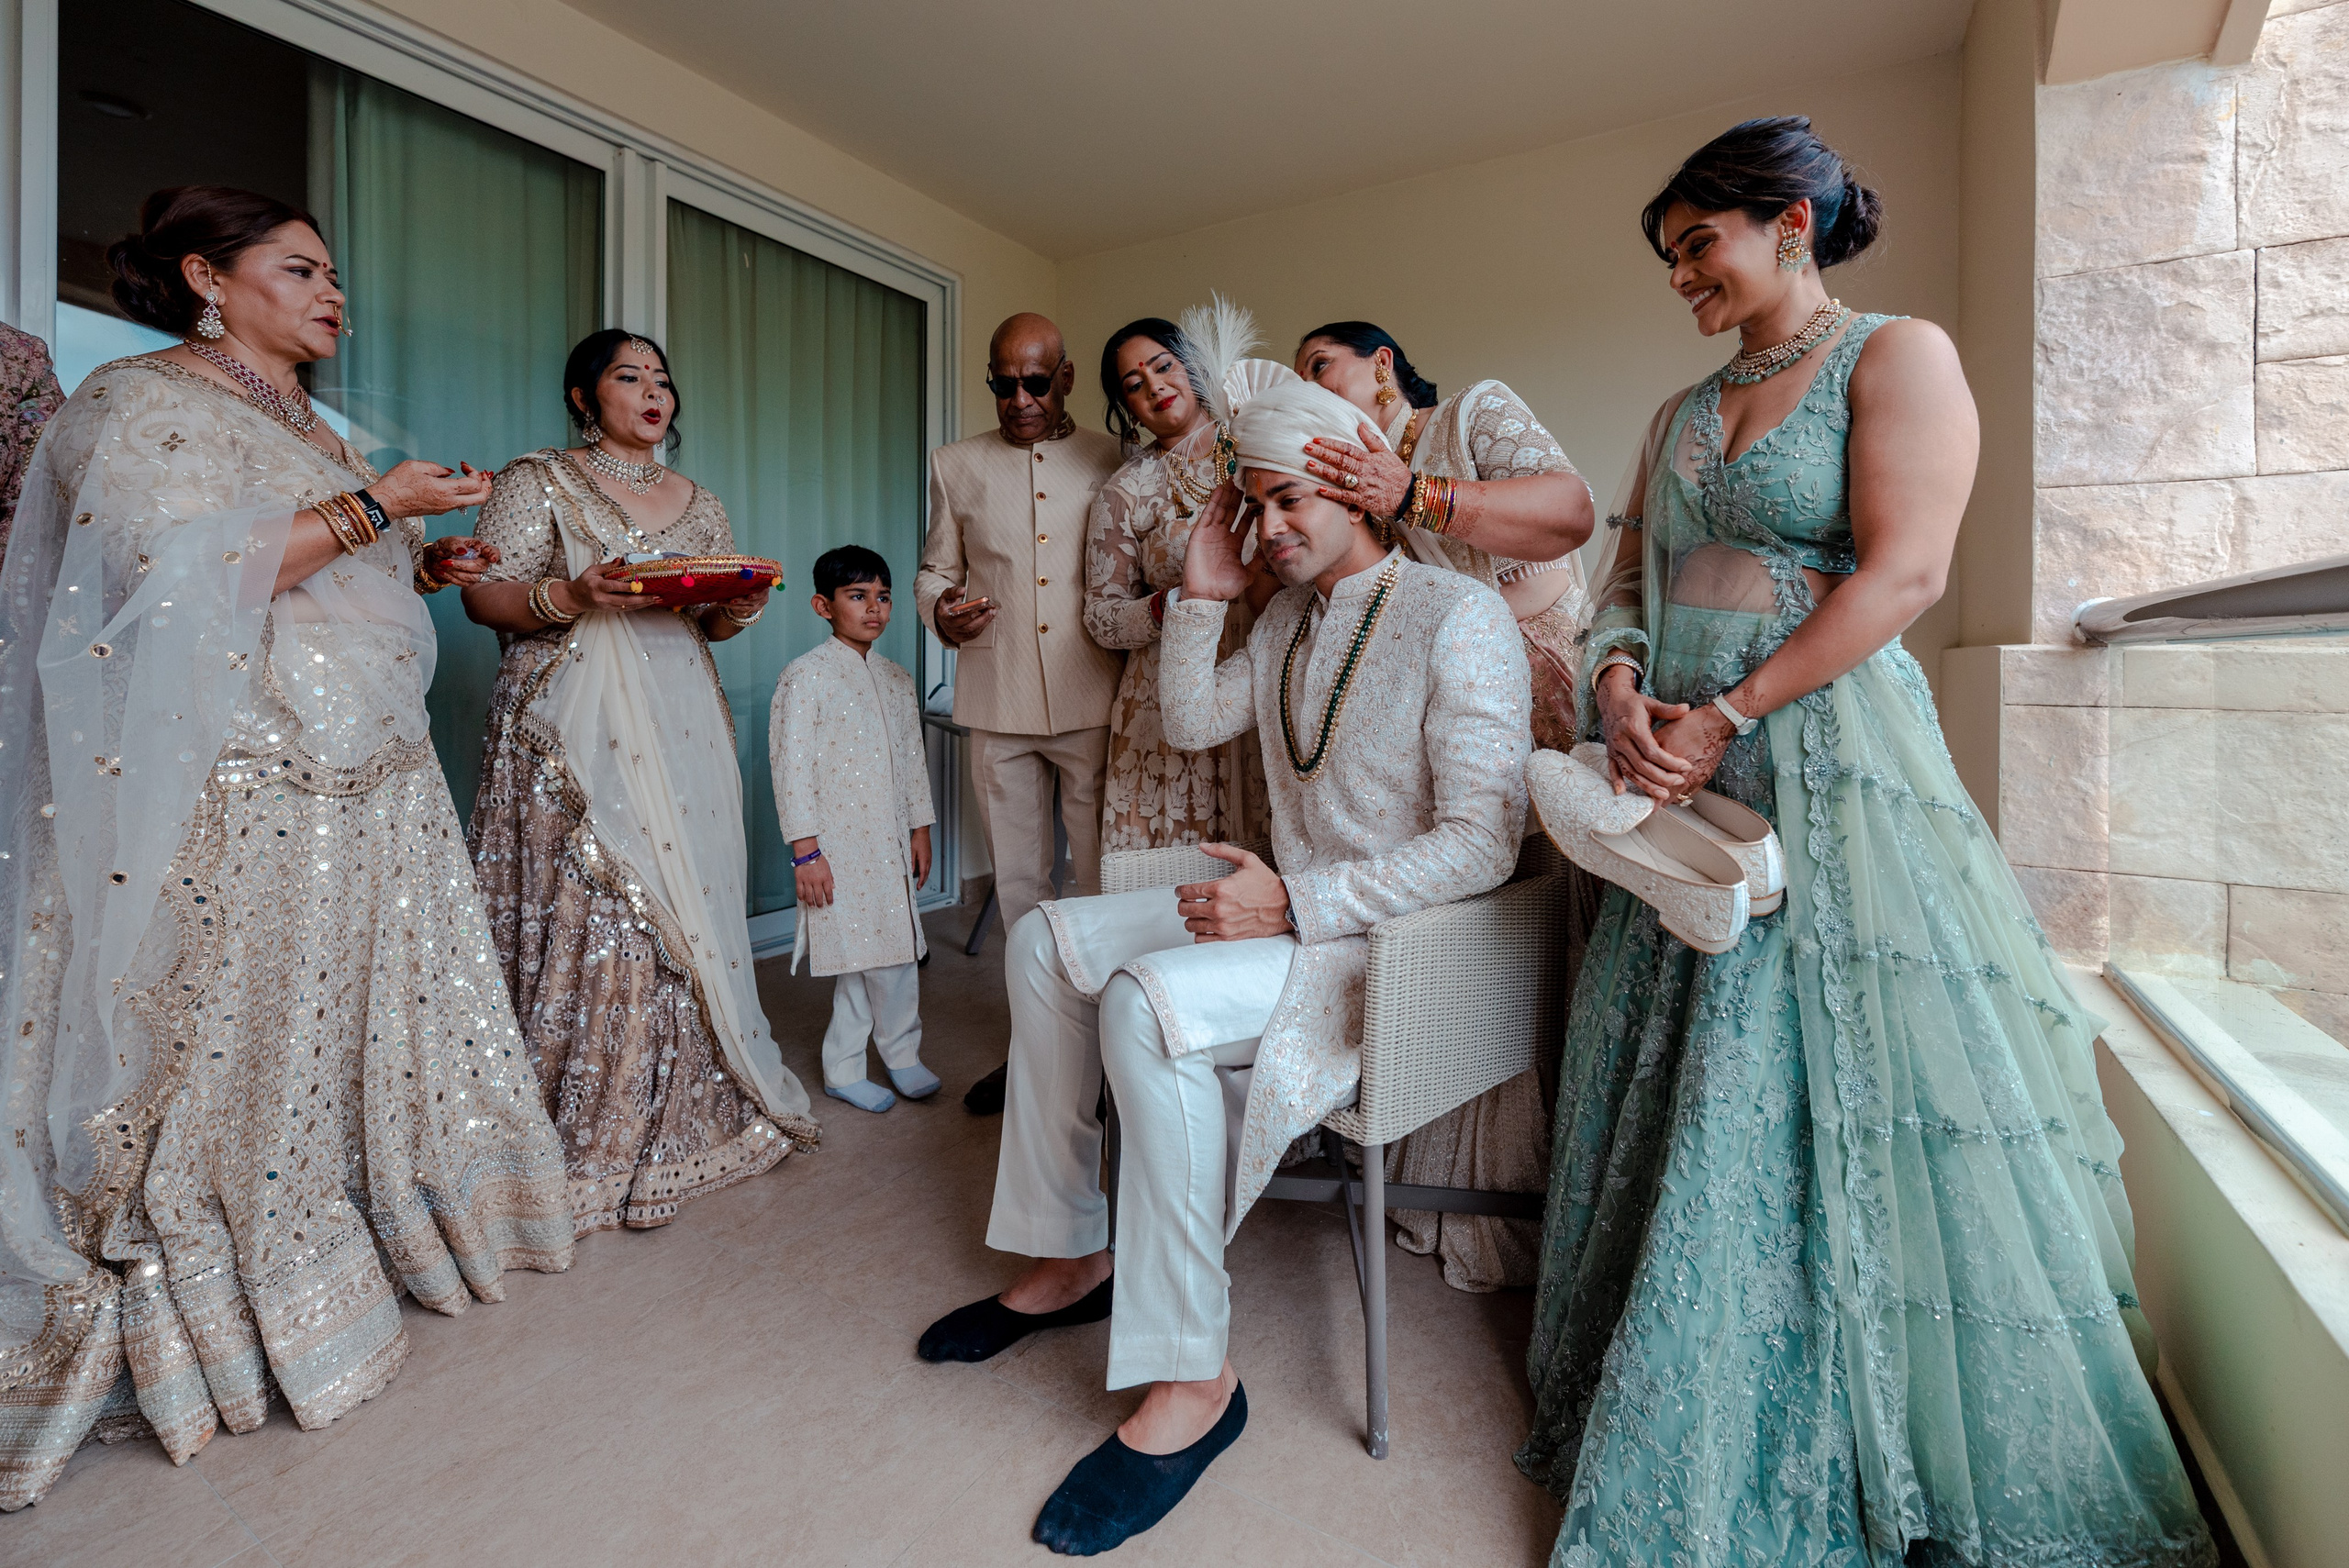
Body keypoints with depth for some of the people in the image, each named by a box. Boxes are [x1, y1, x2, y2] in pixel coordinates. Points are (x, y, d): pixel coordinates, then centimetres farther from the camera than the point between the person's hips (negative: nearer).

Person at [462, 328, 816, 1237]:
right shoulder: (539, 482, 6)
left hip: (680, 735, 4)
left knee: (685, 912, 2)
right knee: (585, 920, -8)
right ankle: (591, 1141, 4)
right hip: (575, 734, -4)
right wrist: (570, 596, -18)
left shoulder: (700, 506, 20)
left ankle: (685, 1118, 15)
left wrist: (736, 610, -1)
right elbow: (484, 596, -1)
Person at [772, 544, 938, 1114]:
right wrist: (805, 849, -14)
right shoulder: (806, 676, -8)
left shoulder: (898, 679, 11)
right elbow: (791, 766, -11)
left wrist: (920, 829, 13)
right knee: (862, 953, 1)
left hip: (891, 842, 6)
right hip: (838, 846, -6)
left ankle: (900, 1055, 26)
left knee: (895, 949, 10)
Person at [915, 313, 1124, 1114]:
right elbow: (935, 568, 17)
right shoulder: (956, 464, 13)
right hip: (998, 705, 3)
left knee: (1102, 883, 2)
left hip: (1093, 701, -2)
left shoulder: (1113, 462, 8)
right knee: (1017, 883, 10)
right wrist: (941, 607, -5)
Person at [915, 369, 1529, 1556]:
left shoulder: (1459, 616, -13)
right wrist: (1202, 598, 8)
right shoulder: (1287, 619, 12)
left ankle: (1192, 1376, -14)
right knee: (1049, 941, 2)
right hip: (1293, 911, 9)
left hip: (1391, 939, -9)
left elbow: (1482, 842, -19)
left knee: (1150, 1003, -31)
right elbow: (1192, 724, 19)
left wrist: (1298, 904, -25)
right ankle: (1071, 1254, 12)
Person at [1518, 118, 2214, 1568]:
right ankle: (1686, 1443, 31)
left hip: (1827, 766, -6)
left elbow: (1903, 574, -12)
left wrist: (1728, 716, -17)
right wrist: (1620, 685, -5)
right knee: (1680, 1103, 11)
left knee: (1834, 1106, -2)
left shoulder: (1899, 357, 0)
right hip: (1680, 778, 7)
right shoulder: (1683, 411, 19)